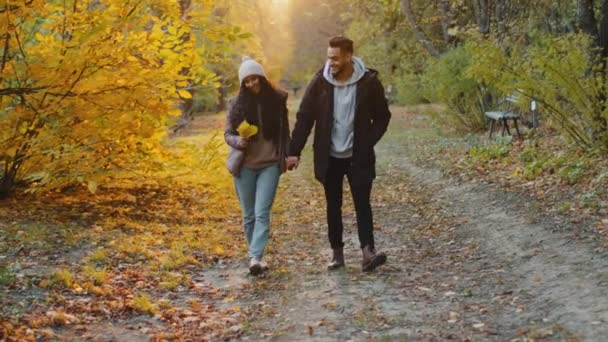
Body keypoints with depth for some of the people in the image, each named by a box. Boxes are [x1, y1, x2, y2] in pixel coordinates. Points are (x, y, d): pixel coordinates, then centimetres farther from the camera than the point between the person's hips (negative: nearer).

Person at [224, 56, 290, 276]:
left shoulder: (277, 99, -1)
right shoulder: (237, 103, -2)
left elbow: (284, 131, 10)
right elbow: (228, 134, 2)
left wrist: (288, 155, 6)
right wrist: (239, 142, -19)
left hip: (270, 165, -1)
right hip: (244, 166, 1)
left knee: (262, 213, -12)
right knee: (249, 215, 8)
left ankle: (255, 258, -17)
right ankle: (256, 256, 22)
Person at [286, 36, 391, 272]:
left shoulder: (369, 82, -9)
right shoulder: (320, 81, -7)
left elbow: (382, 117, 2)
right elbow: (304, 117, -3)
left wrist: (367, 143, -10)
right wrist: (294, 152, -8)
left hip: (358, 157, -2)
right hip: (329, 157, 2)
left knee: (362, 203, -9)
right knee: (333, 206, 9)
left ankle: (368, 252, -12)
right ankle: (337, 253, 18)